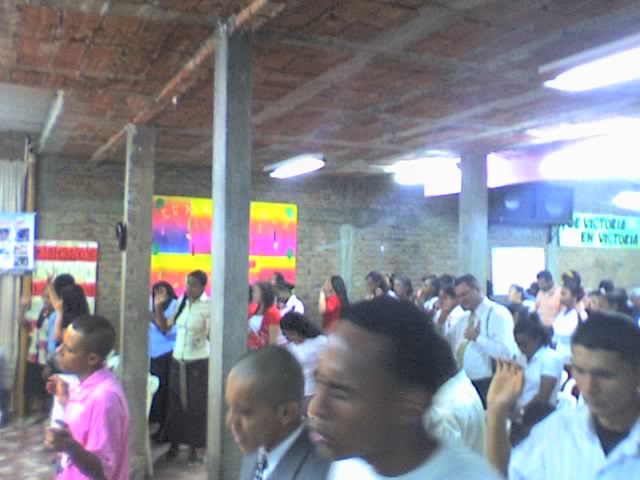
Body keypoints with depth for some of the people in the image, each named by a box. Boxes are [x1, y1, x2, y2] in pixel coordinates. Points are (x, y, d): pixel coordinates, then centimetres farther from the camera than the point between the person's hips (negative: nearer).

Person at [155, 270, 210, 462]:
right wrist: (158, 307, 0)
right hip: (177, 361, 6)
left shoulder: (207, 307, -13)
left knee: (196, 406, 3)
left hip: (198, 363, -5)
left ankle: (193, 448, 14)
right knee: (175, 404, 12)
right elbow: (164, 328, 10)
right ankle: (174, 444, 24)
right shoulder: (180, 302, 4)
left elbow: (212, 337, -19)